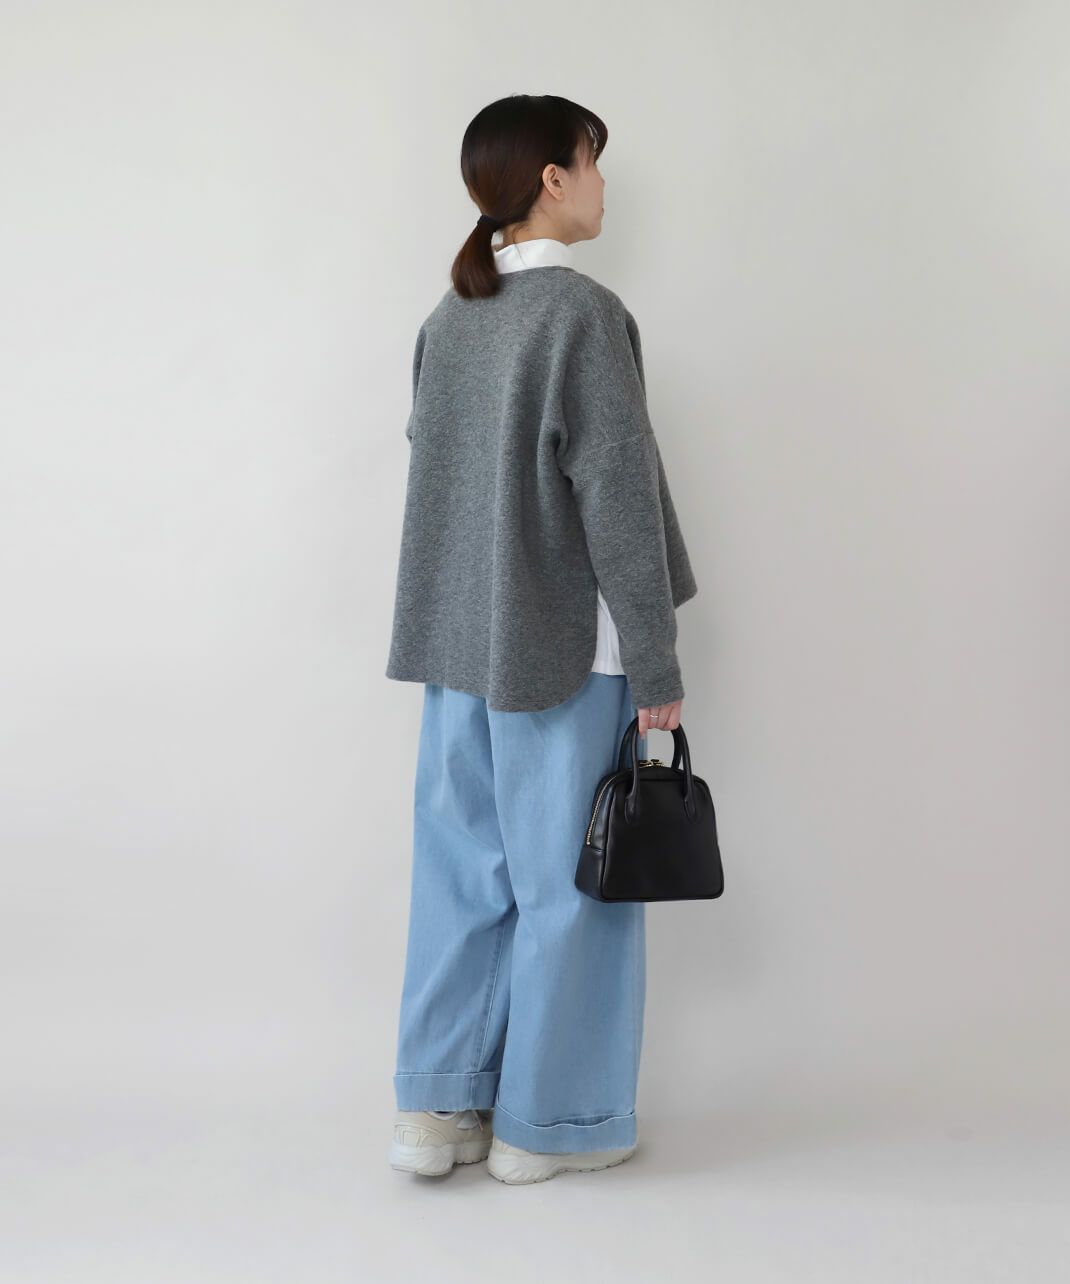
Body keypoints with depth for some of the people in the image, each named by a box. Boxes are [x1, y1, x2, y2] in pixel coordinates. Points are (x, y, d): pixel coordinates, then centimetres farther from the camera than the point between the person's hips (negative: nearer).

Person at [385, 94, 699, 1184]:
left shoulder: (447, 317, 9)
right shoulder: (582, 313, -13)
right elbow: (616, 496, -16)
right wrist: (657, 665, -11)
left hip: (459, 644, 7)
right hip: (565, 646, -7)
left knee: (462, 866, 13)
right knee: (566, 878, 4)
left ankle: (439, 1106, 20)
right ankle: (547, 1123, 15)